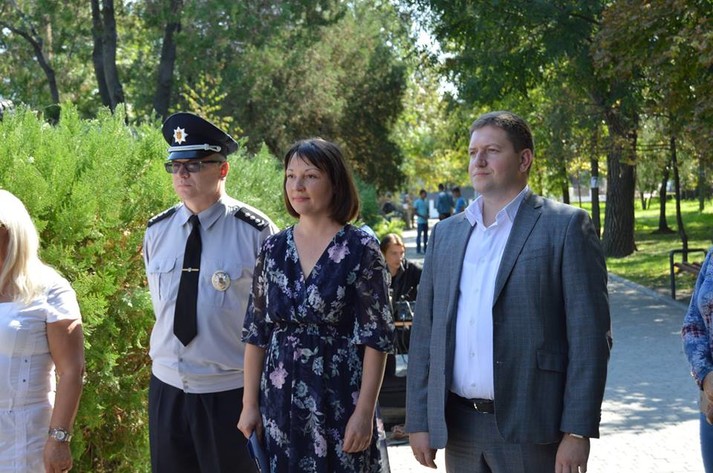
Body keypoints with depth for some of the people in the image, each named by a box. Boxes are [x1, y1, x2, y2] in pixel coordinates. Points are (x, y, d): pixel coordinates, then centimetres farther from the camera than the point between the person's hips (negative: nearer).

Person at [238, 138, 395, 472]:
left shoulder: (361, 249, -7)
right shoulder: (274, 249, 5)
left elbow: (376, 337, -8)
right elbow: (255, 332, 8)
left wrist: (364, 411, -13)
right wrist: (250, 403, 4)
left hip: (339, 401, -4)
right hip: (280, 402, 4)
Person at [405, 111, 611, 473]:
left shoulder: (566, 227, -3)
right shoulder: (445, 233, 11)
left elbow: (589, 336, -8)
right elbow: (424, 332, 12)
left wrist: (578, 431, -13)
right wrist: (419, 421, 7)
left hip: (532, 430, -4)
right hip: (459, 428, 5)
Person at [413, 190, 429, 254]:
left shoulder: (426, 202, 14)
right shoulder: (417, 202, -6)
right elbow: (414, 211, -9)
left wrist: (427, 215, 0)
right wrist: (422, 216, -17)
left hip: (425, 221, 7)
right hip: (420, 221, -7)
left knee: (425, 235, 9)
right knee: (419, 235, -4)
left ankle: (425, 249, 15)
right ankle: (418, 249, 0)